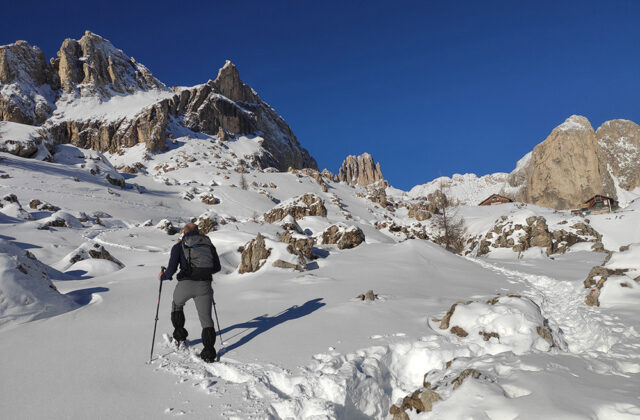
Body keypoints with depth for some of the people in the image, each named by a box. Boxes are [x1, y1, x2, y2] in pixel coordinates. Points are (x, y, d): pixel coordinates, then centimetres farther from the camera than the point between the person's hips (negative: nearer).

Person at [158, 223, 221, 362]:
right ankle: (209, 353, 1)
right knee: (206, 318, 9)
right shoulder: (209, 244, 16)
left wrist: (162, 276, 20)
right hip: (205, 285, 1)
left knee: (177, 304, 31)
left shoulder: (179, 246, 7)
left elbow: (171, 270, -1)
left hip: (186, 284, -1)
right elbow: (217, 267, 20)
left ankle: (179, 336, 31)